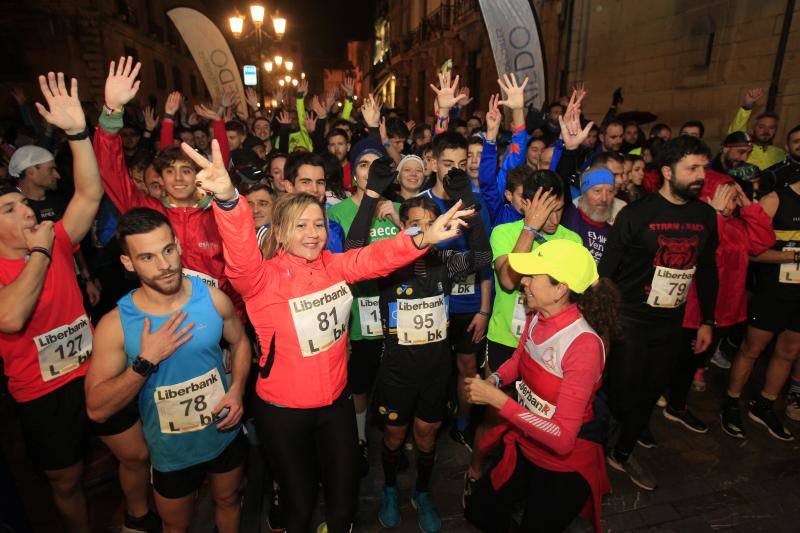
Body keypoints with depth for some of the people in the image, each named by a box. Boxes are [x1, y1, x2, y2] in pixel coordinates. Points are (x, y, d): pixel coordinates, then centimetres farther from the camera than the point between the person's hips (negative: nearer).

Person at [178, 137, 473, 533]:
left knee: (344, 500, 20)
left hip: (336, 401, 4)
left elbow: (377, 258, -14)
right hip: (283, 410, -4)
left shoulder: (333, 266, -3)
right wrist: (227, 199, -57)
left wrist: (424, 238, -31)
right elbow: (240, 256, -37)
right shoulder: (262, 278, -18)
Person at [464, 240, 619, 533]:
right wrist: (495, 379, -10)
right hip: (525, 447, 6)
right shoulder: (537, 317, -11)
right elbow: (518, 358, 10)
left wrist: (496, 399, -33)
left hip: (565, 466, -6)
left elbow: (562, 439, -32)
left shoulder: (584, 344, -31)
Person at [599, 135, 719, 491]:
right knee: (621, 393, 3)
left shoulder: (705, 215, 4)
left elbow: (707, 270, 13)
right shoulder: (637, 214, -13)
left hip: (670, 324, 5)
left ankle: (623, 452, 37)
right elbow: (606, 269, -12)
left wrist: (707, 320, 14)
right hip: (629, 321, -5)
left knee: (650, 393, 15)